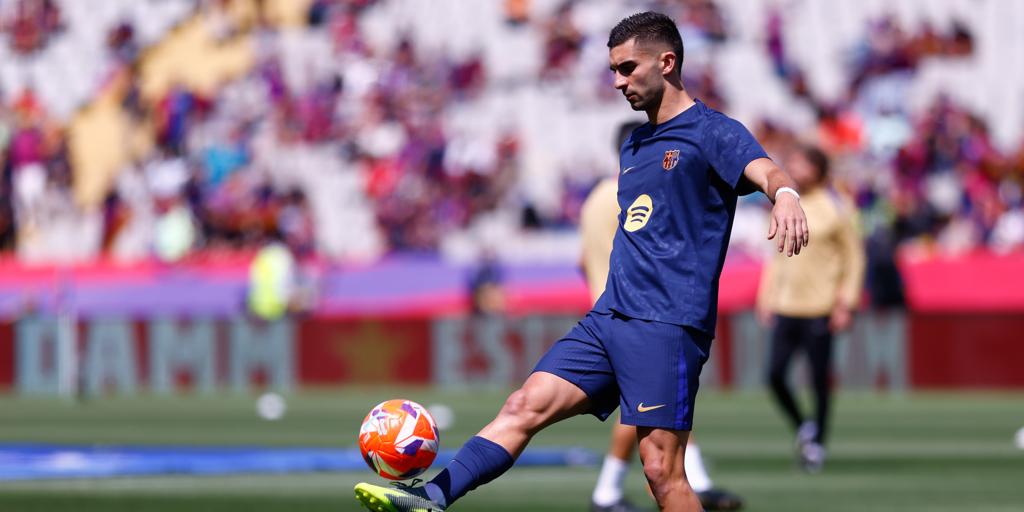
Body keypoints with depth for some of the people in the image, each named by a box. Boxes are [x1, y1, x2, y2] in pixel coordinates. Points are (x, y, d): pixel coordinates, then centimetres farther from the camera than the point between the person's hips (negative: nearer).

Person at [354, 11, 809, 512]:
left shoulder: (713, 133, -4)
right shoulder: (634, 146, 22)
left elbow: (764, 171, -23)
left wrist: (785, 195, -46)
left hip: (668, 326, -8)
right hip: (608, 318, 8)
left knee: (661, 470, -11)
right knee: (525, 405, -6)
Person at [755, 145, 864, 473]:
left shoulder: (836, 209, -6)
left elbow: (854, 258, -3)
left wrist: (846, 303, -9)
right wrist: (767, 297, 16)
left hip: (819, 309, -5)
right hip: (786, 307, 5)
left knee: (819, 380, 0)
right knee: (775, 374, -3)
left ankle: (818, 443, 13)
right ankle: (802, 428, 18)